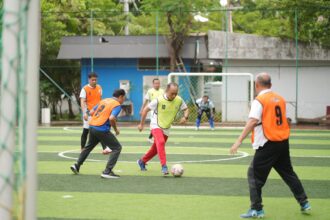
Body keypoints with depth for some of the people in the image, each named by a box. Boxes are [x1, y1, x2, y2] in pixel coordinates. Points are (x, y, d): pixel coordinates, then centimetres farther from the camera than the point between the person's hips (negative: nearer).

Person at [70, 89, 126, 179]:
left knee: (88, 147, 30)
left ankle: (77, 166, 34)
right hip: (102, 130, -8)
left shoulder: (104, 100, 17)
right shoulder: (117, 105, -6)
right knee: (117, 147, 1)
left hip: (92, 126, 8)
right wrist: (116, 129, -7)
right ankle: (107, 171, -8)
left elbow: (91, 112, 18)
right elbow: (111, 118, -22)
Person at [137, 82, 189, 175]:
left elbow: (186, 109, 7)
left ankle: (142, 161, 37)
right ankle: (164, 166, -33)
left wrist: (185, 117, -16)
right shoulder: (159, 100, -20)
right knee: (161, 142, -30)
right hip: (156, 125, -5)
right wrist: (141, 124, -5)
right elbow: (146, 109, -10)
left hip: (166, 128, 5)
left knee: (156, 149, 14)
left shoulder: (179, 100, -10)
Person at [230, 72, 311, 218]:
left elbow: (252, 122, -22)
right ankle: (304, 203, 24)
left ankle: (257, 209, 0)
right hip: (283, 142, 7)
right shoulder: (280, 99, 9)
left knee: (254, 175, 2)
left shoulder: (259, 100, -11)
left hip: (268, 144, -7)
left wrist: (239, 141, -24)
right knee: (288, 173, 20)